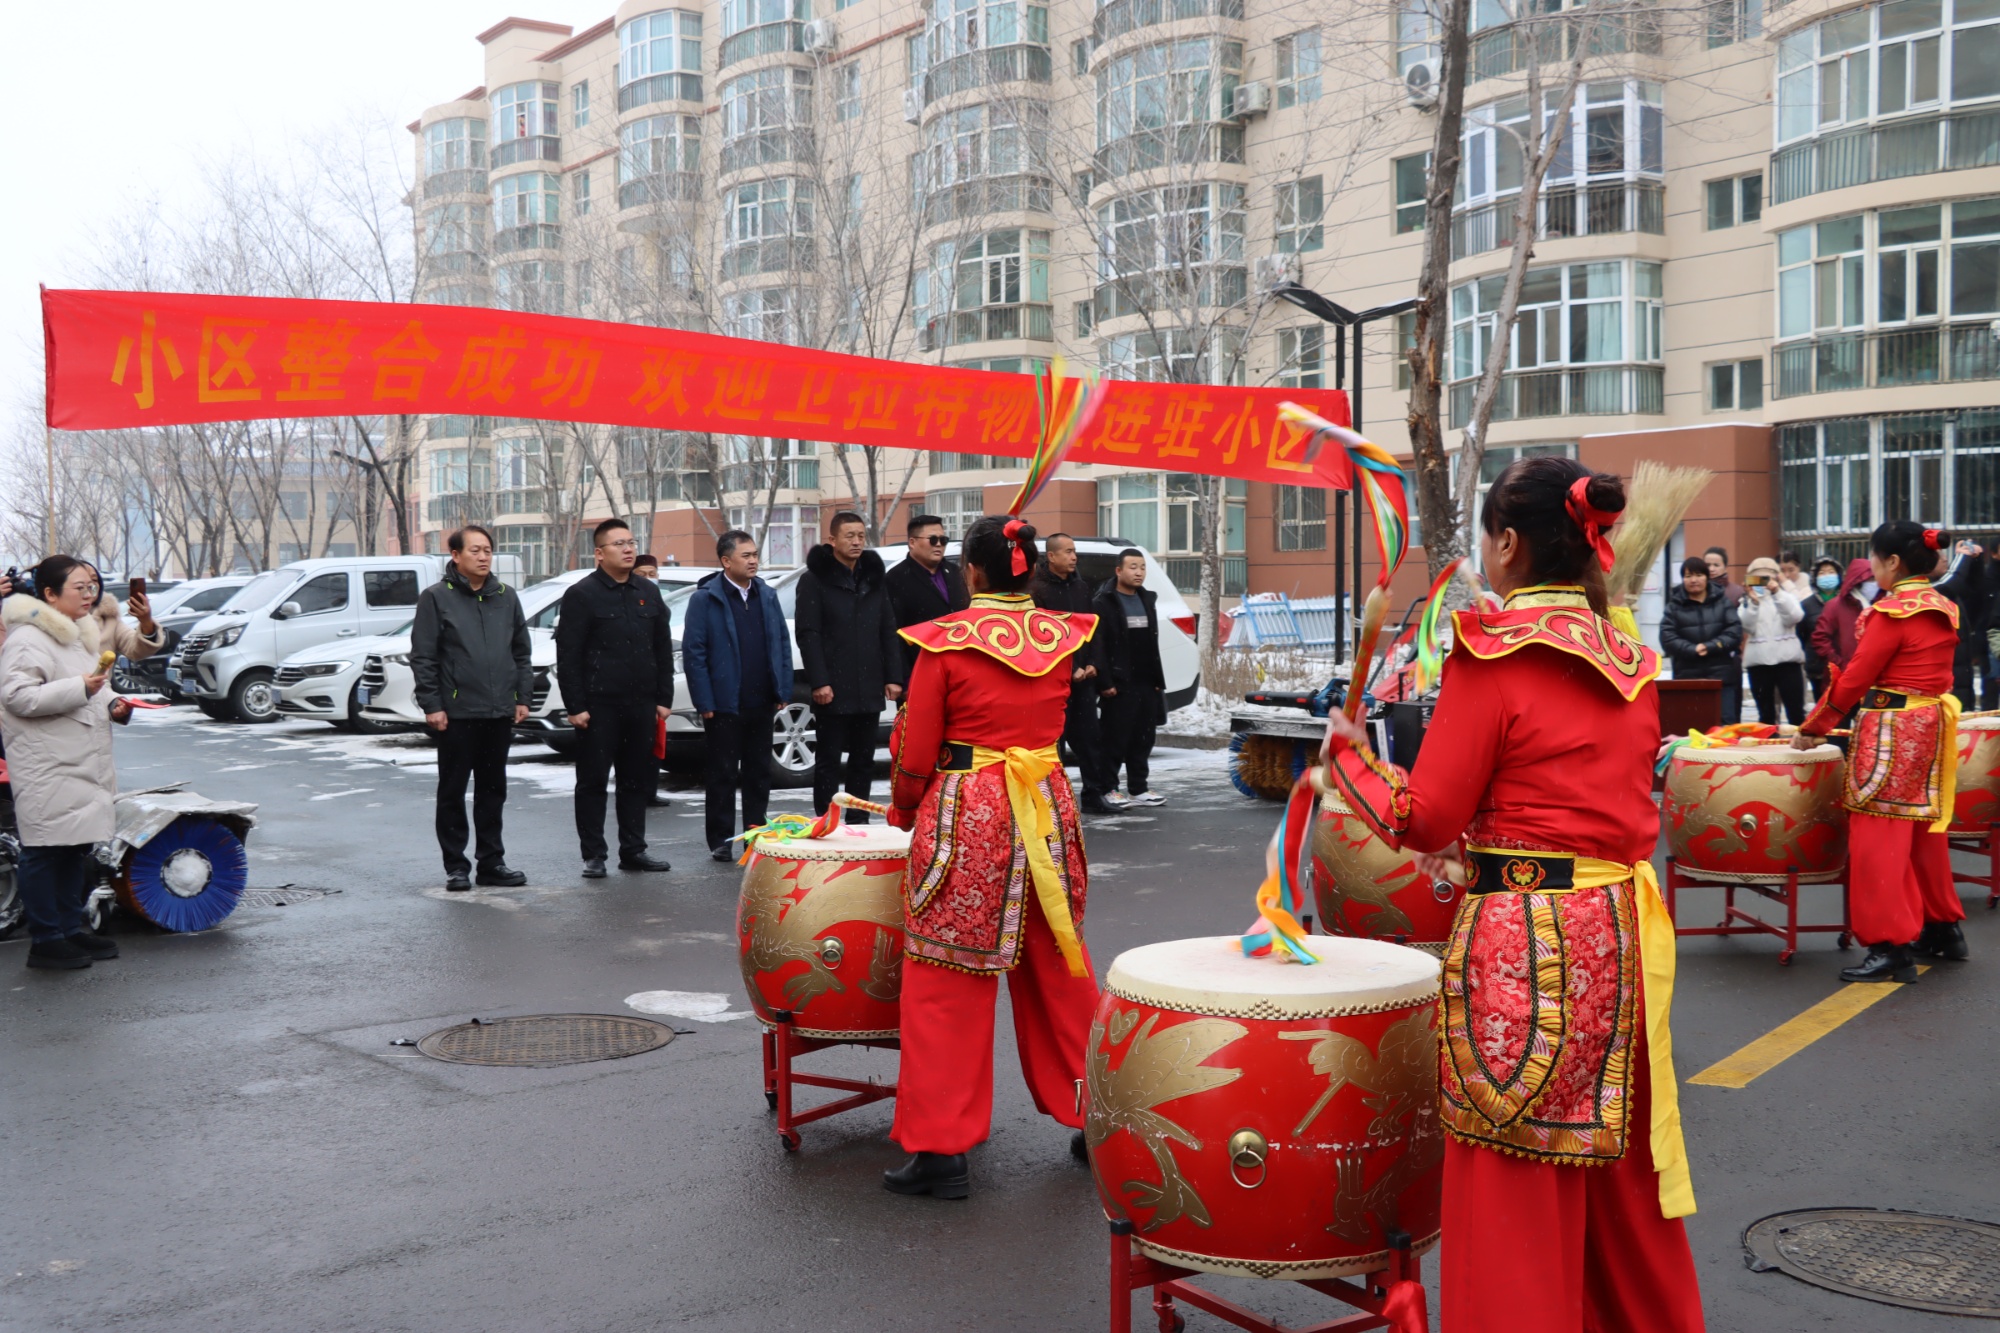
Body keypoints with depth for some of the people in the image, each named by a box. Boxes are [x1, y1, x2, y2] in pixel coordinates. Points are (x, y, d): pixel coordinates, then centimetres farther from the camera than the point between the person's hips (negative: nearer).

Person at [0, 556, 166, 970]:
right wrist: (80, 688, -24)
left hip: (83, 761, 10)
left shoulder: (78, 634, 19)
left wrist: (110, 706, 13)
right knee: (45, 851, -5)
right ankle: (45, 940, 0)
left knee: (77, 847, 14)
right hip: (46, 768, -10)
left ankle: (70, 929, 23)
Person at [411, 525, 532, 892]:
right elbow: (423, 657, -6)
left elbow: (521, 652, 16)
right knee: (453, 792, 3)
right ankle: (455, 865, 10)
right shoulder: (436, 598, -3)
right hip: (456, 713, -5)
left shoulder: (506, 597, 11)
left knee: (493, 790, 10)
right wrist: (431, 705, -11)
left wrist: (523, 697, 8)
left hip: (500, 713, 5)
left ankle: (491, 861, 18)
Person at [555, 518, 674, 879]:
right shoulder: (581, 595, -3)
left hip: (642, 706, 5)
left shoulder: (648, 593, 13)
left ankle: (633, 850, 18)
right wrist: (576, 706, -12)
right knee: (593, 782, 1)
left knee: (638, 781, 10)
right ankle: (593, 855, 7)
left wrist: (664, 699, 9)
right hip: (599, 706, -5)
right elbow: (567, 656, -6)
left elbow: (663, 649, 16)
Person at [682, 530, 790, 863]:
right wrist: (704, 702, -12)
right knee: (723, 775, 3)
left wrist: (783, 691, 5)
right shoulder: (705, 598, -5)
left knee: (759, 773, 11)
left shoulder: (767, 596, 10)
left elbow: (782, 643, 13)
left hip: (761, 704, 5)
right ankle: (721, 841, 10)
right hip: (724, 706, -5)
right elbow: (693, 651, -8)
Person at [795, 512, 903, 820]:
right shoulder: (815, 579, -3)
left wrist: (893, 676, 3)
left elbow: (888, 631, 12)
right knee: (829, 761, 1)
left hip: (868, 689, 5)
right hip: (833, 690, -5)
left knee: (863, 760, 10)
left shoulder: (874, 578, 14)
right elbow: (808, 634, -9)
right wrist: (819, 681, -17)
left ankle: (858, 823, 18)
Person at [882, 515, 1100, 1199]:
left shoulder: (945, 641, -9)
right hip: (1049, 809, 5)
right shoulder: (1062, 636, 5)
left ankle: (938, 1148, 6)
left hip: (964, 815, -5)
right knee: (1059, 973, 17)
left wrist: (904, 812, 11)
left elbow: (916, 755, -5)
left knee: (947, 984, 3)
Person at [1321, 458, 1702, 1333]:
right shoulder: (1632, 662, 8)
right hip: (1623, 931, 7)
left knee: (1517, 1195, 4)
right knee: (1624, 1191, 20)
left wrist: (1347, 753, 4)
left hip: (1524, 942, -7)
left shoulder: (1492, 655, -13)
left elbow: (1422, 819, -12)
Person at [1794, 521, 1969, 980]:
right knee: (1924, 831, 19)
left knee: (1879, 837, -5)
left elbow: (1855, 677, -15)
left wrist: (1813, 728, -7)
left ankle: (1892, 947, -5)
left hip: (1891, 730, -9)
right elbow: (1935, 672, 16)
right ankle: (1943, 928, 29)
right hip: (1933, 725, 9)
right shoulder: (1943, 608, 11)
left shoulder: (1891, 611, -15)